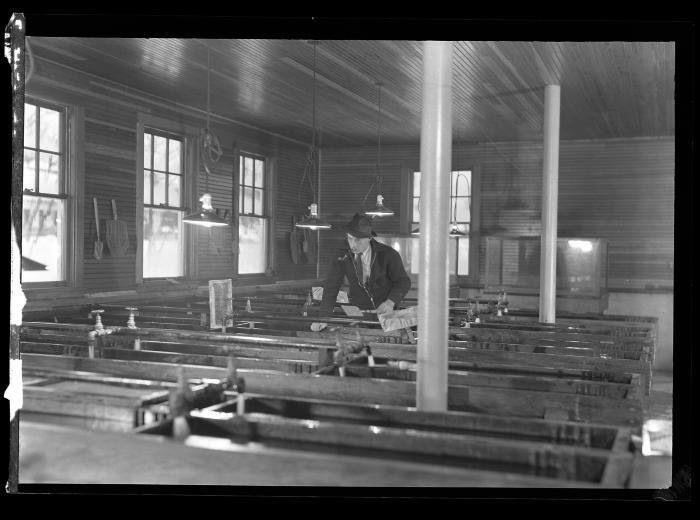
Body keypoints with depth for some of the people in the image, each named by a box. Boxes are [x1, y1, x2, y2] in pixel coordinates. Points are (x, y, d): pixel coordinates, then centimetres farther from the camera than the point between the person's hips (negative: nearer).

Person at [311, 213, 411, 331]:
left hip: (385, 312, -2)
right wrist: (323, 319, -21)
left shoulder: (387, 254, -9)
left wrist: (390, 302, -23)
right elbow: (331, 288, -8)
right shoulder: (342, 257, -5)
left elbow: (403, 282, -3)